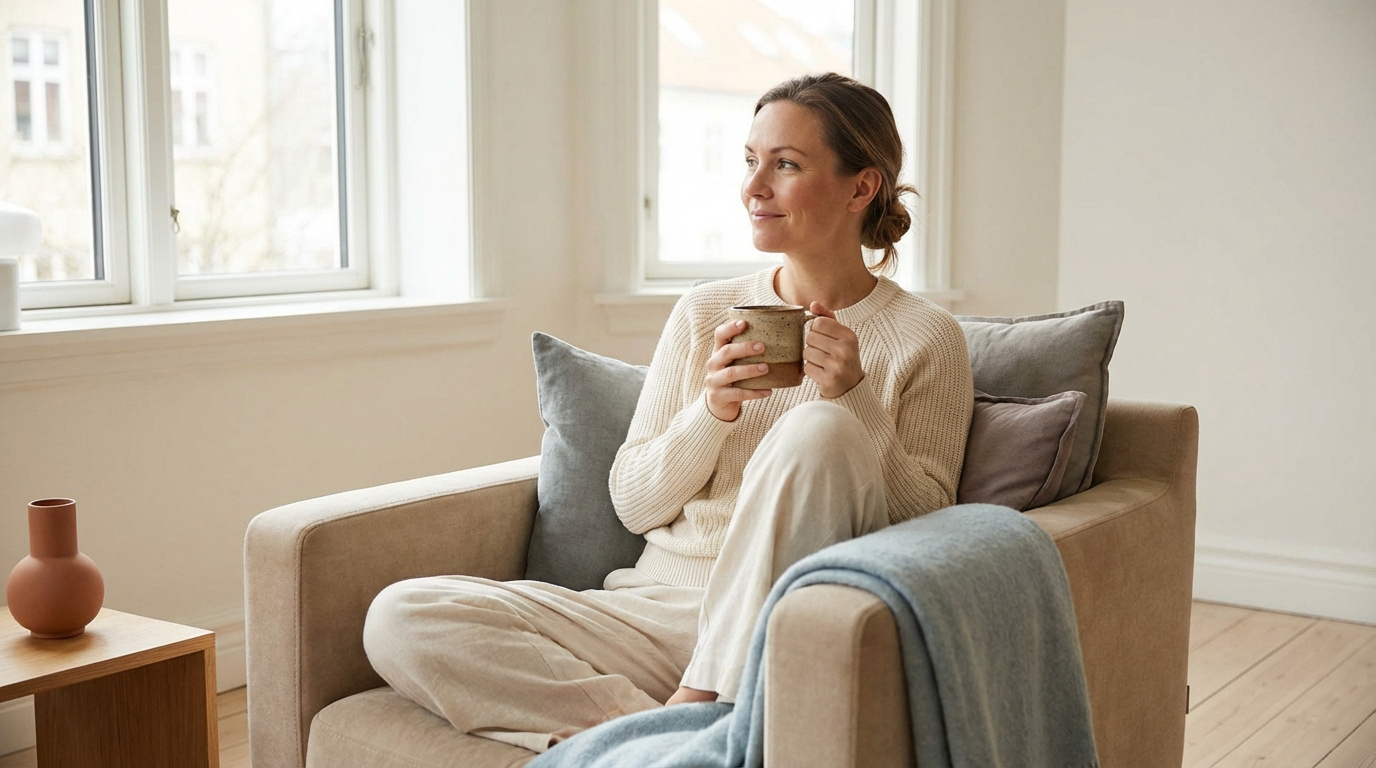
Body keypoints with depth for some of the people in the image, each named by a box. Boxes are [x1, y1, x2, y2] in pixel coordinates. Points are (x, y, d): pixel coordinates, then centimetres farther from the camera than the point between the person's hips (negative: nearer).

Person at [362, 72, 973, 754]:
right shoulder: (703, 312, 11)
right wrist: (711, 409, -10)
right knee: (398, 619, -16)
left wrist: (856, 400, -15)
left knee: (818, 429, -32)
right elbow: (632, 503, 8)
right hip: (655, 610, 3)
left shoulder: (926, 339, 2)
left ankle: (692, 709, -22)